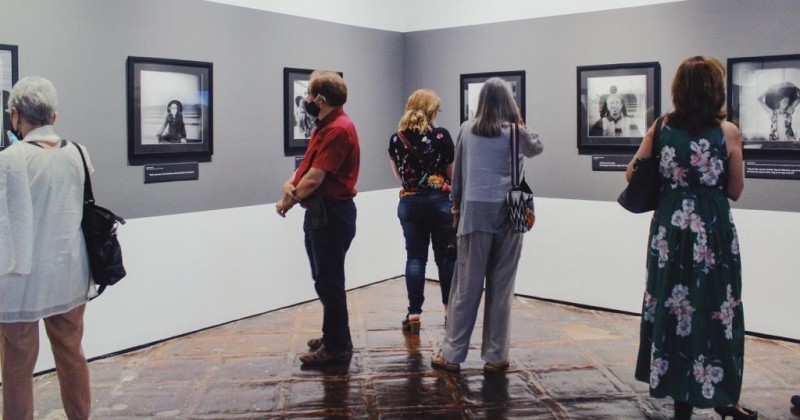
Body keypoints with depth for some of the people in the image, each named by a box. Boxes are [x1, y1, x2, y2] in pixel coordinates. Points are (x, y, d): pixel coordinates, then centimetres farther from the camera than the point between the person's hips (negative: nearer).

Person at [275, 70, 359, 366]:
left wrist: (288, 202, -7)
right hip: (320, 213, 10)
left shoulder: (338, 130, -19)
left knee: (329, 282, -2)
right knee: (325, 280, 18)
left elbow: (314, 178, -22)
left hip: (331, 214, -10)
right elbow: (307, 165, 14)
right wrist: (289, 183, -7)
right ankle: (334, 336, 31)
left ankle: (337, 347, 9)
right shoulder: (324, 127, 15)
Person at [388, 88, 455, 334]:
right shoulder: (441, 136, -9)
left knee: (415, 257, 6)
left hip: (409, 203, 2)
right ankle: (450, 308, 21)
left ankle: (414, 314, 5)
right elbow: (453, 173, -2)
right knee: (445, 256, 10)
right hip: (440, 201, -2)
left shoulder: (396, 139, 0)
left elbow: (398, 174, 10)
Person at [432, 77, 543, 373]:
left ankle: (452, 354, 10)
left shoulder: (466, 130, 5)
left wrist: (456, 207, 21)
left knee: (467, 284, 5)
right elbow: (537, 148, 23)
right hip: (508, 211, -1)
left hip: (475, 210, 1)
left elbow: (457, 172, 12)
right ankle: (495, 356, 12)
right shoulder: (516, 132, 1)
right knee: (501, 286, 6)